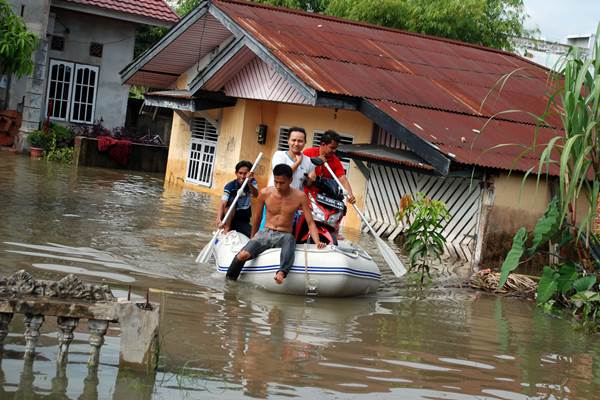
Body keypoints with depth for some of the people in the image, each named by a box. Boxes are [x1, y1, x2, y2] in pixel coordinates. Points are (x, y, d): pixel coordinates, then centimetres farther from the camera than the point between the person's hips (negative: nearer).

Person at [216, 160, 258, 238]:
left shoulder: (252, 182, -8)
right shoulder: (230, 186, -16)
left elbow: (255, 195, -29)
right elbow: (222, 204, -29)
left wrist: (249, 183, -51)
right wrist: (219, 219, -48)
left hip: (244, 220, 2)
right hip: (229, 217, -2)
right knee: (232, 200, -30)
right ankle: (227, 229, -20)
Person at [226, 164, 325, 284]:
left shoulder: (300, 197, -5)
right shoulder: (265, 193, -1)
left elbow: (310, 222, -4)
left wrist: (317, 242, -21)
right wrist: (253, 238, 26)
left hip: (284, 235, -2)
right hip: (265, 233, 2)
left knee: (289, 240, -42)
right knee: (243, 255, -28)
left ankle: (282, 272, -66)